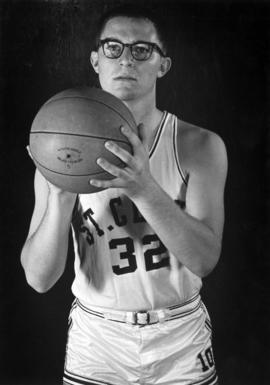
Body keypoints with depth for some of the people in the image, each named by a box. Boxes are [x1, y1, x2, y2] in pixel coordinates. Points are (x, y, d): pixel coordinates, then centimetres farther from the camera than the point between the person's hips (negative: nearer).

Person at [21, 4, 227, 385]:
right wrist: (60, 198, -29)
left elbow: (204, 258, -18)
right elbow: (39, 278, -12)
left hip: (181, 341, 0)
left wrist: (145, 189, -32)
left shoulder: (200, 146, -7)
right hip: (96, 342, 0)